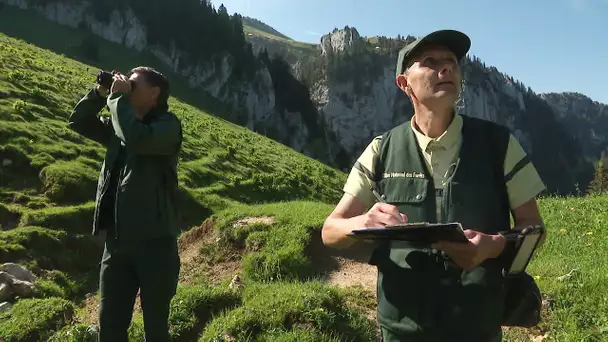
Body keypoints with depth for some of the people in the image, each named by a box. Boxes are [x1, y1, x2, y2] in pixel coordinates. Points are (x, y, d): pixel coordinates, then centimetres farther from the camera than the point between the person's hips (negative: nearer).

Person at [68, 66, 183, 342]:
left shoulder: (168, 124, -7)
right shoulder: (119, 128, 16)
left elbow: (137, 139, -26)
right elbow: (78, 122, 22)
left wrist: (118, 97, -12)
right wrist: (100, 93, 6)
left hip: (154, 241, -7)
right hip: (116, 241, 7)